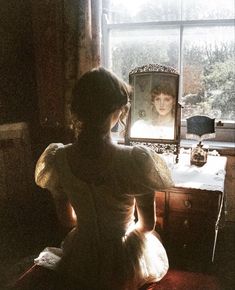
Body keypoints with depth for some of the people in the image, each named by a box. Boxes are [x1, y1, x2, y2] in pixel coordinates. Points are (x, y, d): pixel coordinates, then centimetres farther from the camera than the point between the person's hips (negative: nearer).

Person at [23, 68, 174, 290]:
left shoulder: (57, 159, -18)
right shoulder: (137, 161, -30)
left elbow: (67, 220, -3)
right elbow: (147, 225, -14)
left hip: (79, 264, 3)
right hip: (124, 266, -2)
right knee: (151, 237, 33)